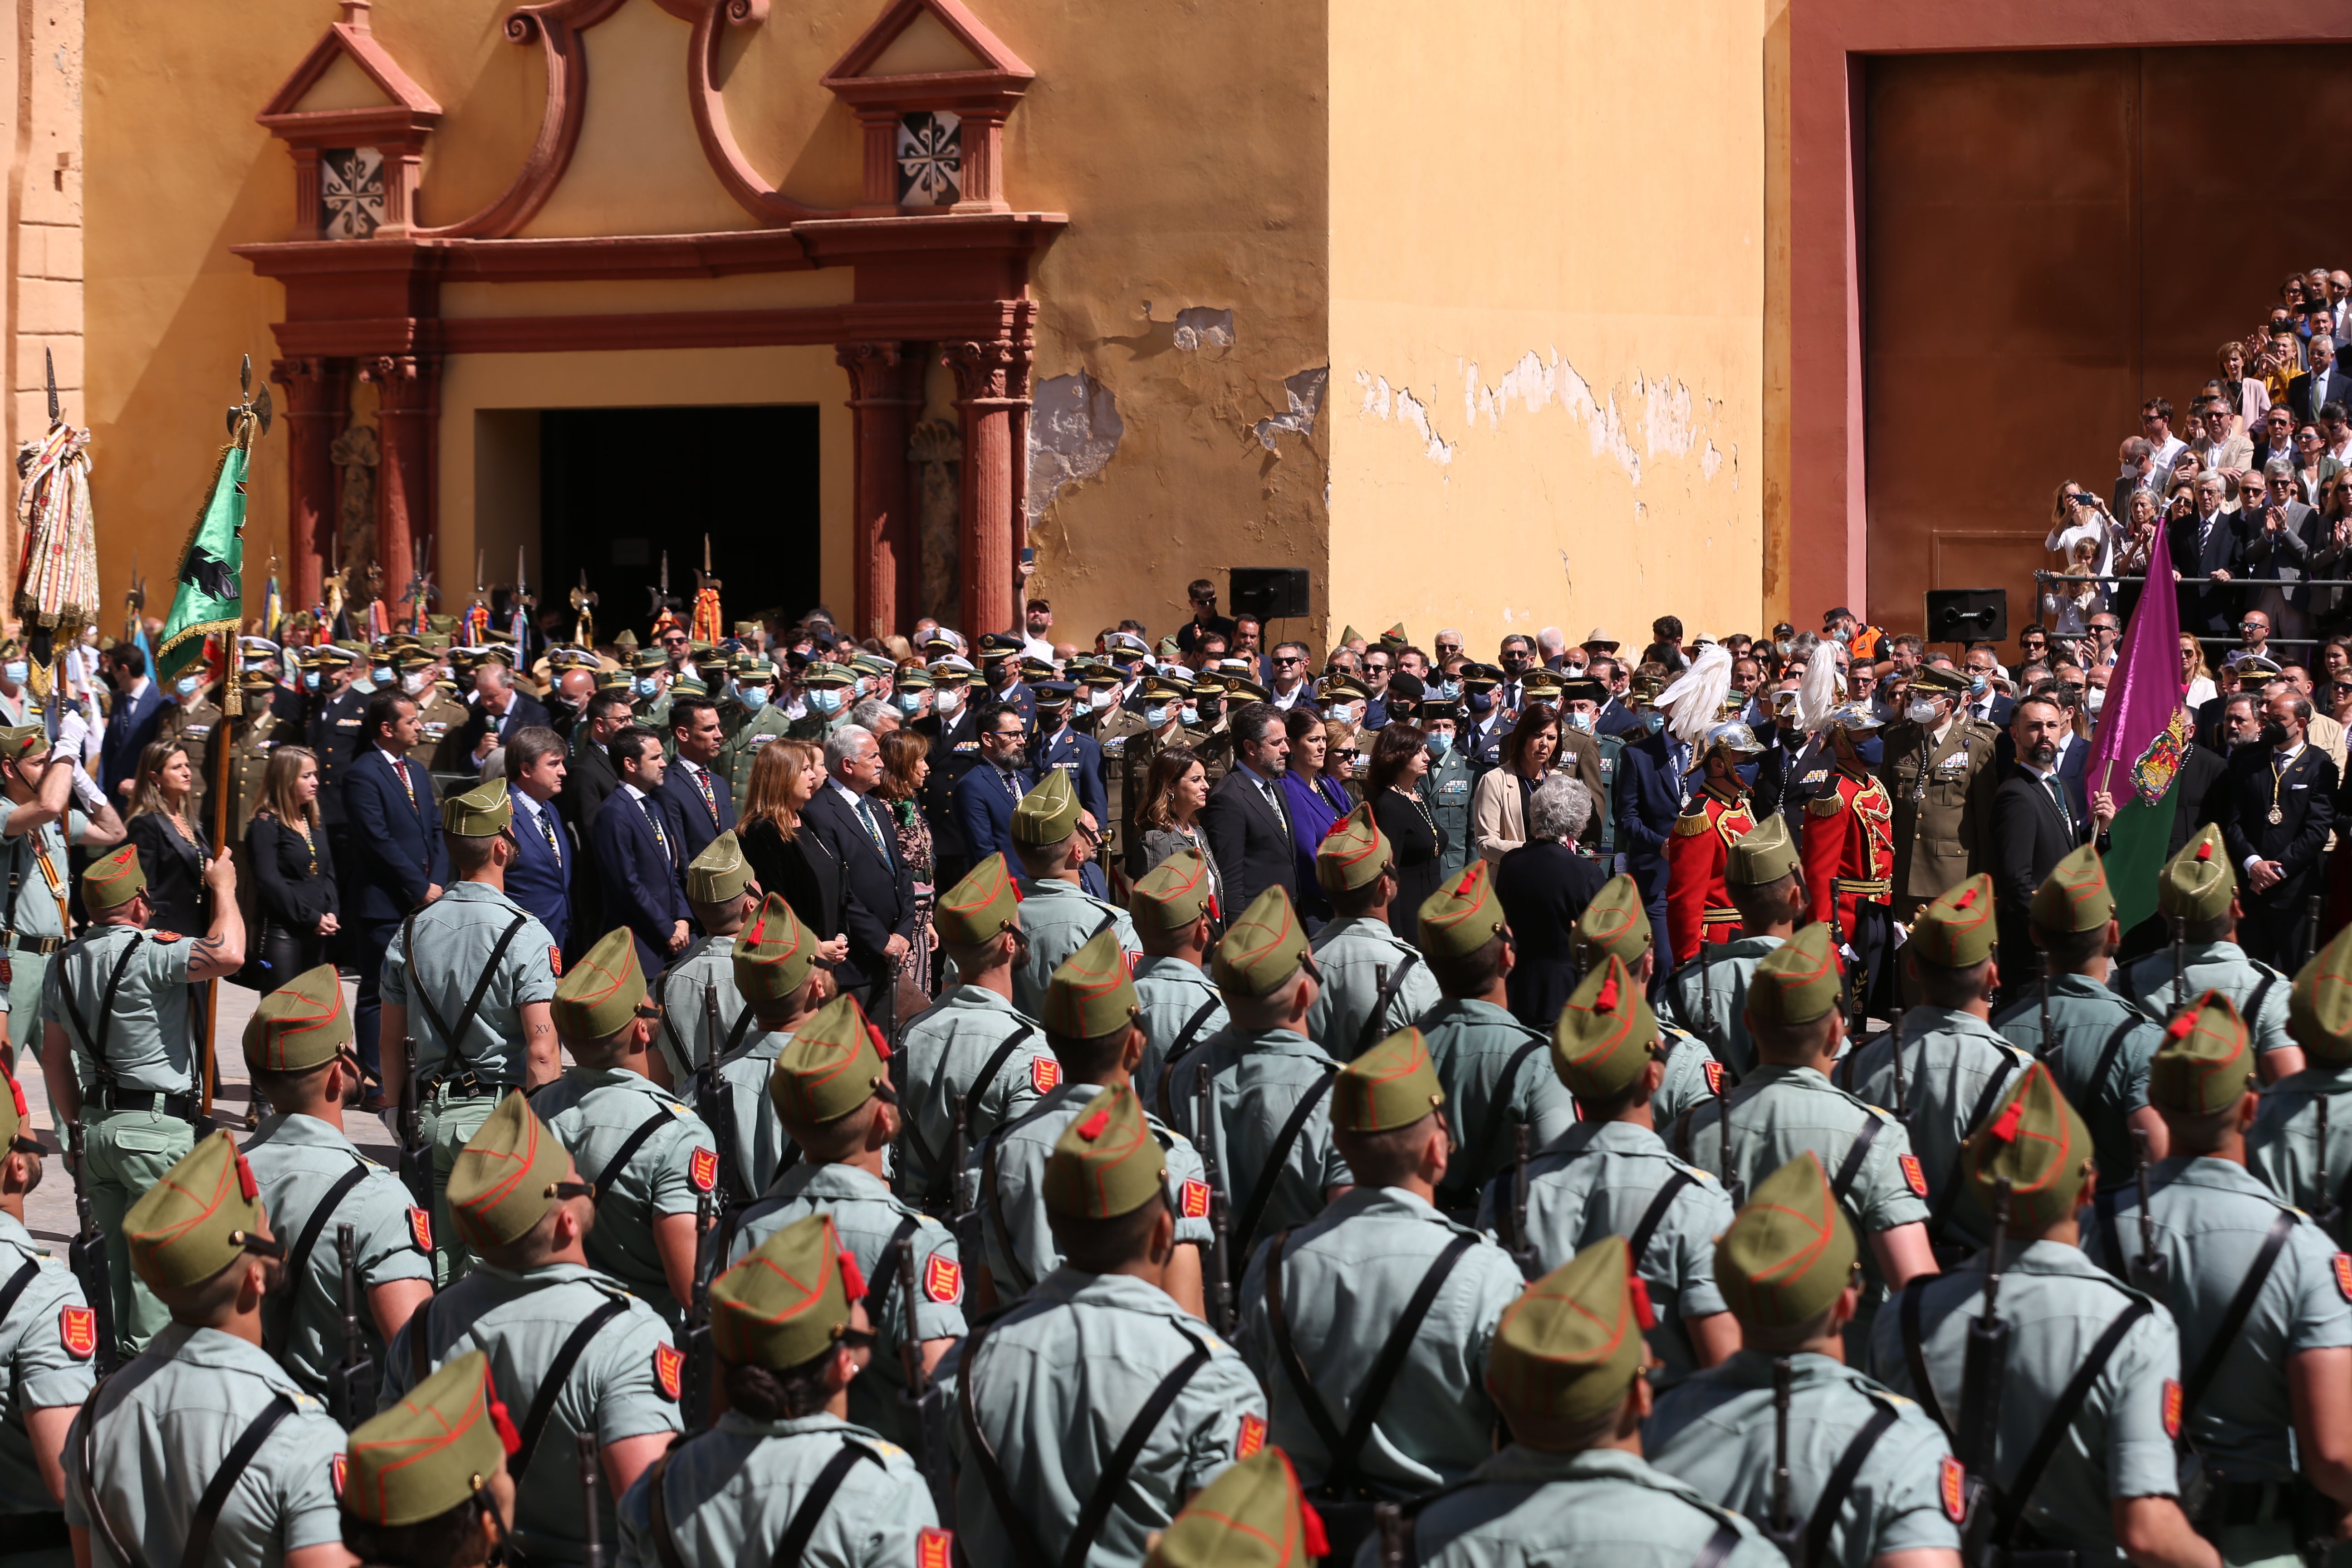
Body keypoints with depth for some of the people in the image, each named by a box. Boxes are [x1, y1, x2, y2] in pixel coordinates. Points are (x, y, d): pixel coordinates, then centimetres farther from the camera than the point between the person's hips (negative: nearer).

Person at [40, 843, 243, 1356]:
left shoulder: (63, 966, 10)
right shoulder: (147, 952, -17)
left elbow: (55, 1058, 16)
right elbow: (228, 955, -30)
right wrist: (223, 888, -13)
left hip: (97, 1123, 8)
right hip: (157, 1127, -8)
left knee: (116, 1252, 15)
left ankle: (121, 1354, 19)